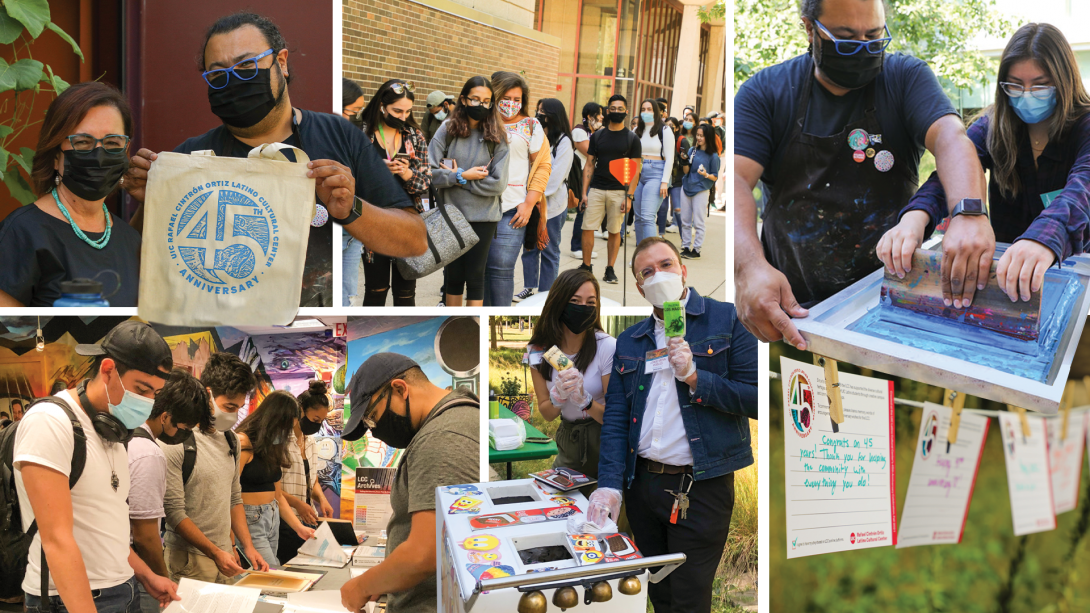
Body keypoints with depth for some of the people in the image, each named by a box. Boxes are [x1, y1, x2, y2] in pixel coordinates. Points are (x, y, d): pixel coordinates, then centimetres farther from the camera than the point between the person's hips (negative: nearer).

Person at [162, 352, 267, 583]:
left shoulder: (230, 440, 12)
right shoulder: (177, 442, -13)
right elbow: (174, 512, -16)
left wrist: (248, 547, 8)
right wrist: (215, 553, -18)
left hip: (225, 556, 7)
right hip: (190, 561, -7)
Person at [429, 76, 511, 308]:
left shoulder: (496, 137, -4)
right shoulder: (448, 130, -3)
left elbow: (498, 184, -11)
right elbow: (429, 172, -7)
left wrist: (457, 177, -11)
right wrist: (464, 176, -14)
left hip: (483, 218, -1)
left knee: (475, 276, 4)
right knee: (453, 275, 12)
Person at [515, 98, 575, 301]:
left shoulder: (563, 143, -7)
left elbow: (555, 178, -13)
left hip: (552, 204, -6)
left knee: (549, 250, 2)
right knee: (529, 246, 10)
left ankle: (545, 294, 8)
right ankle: (530, 288, 20)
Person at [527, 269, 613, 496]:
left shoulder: (607, 347, -18)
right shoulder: (539, 351, -6)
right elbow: (546, 414, -1)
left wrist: (584, 400, -33)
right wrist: (558, 396, -22)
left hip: (604, 443, -4)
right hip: (569, 443, 4)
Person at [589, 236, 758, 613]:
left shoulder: (728, 321, -2)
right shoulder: (629, 342, 10)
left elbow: (757, 398, -8)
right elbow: (615, 416, 5)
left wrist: (694, 377, -18)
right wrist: (609, 484, -7)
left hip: (701, 487, -4)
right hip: (642, 482, 4)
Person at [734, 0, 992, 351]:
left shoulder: (905, 77, 4)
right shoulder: (766, 91, 3)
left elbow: (950, 137, -13)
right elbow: (736, 177, -11)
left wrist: (969, 215, -37)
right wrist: (750, 266, -32)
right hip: (792, 300, 0)